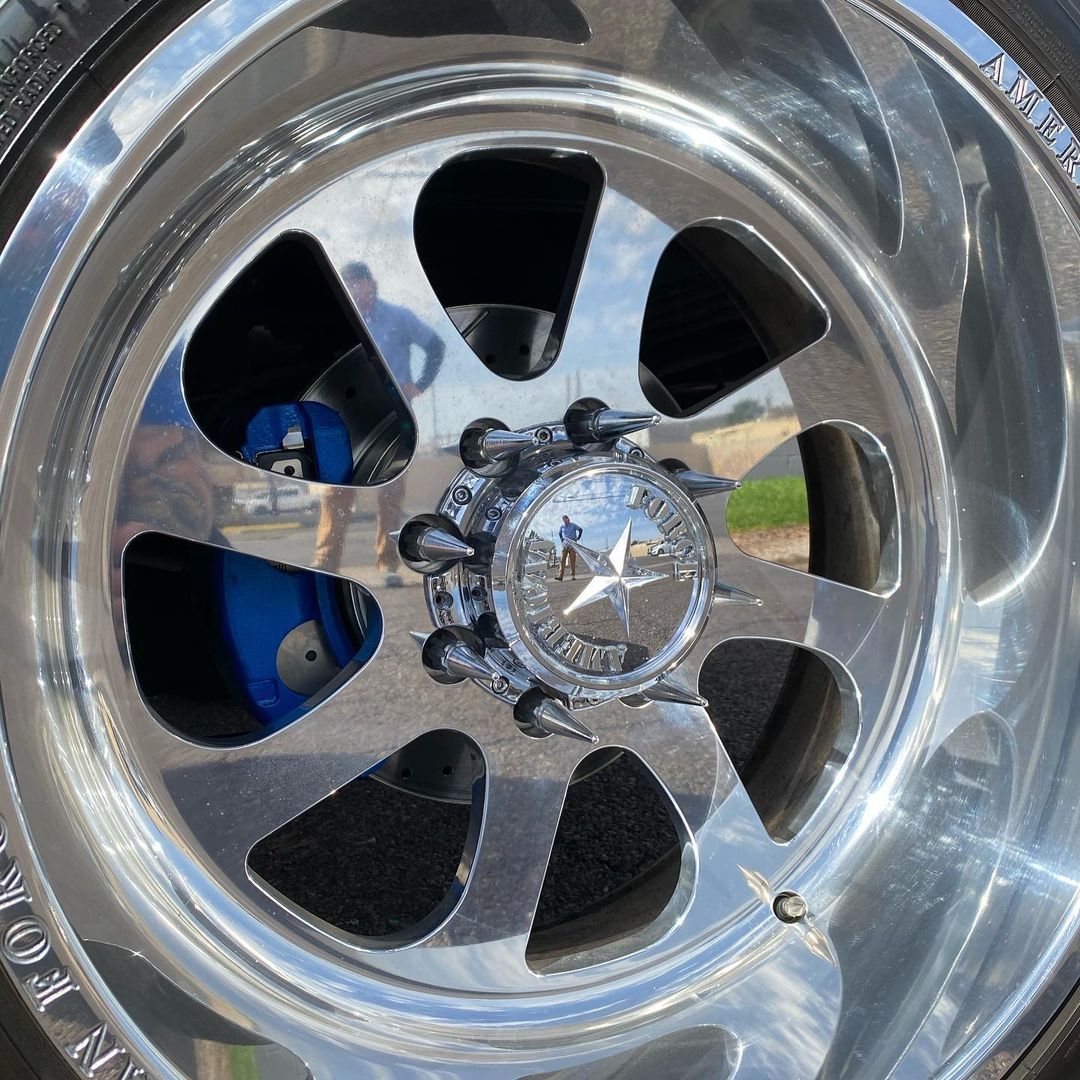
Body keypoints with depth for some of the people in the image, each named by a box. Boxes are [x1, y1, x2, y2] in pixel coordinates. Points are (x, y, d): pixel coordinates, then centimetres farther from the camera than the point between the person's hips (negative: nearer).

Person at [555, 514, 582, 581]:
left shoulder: (573, 525, -1)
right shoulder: (562, 527, 7)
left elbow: (580, 529, 12)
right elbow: (559, 533, 26)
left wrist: (578, 538, 7)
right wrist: (562, 539, 12)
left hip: (572, 545, -2)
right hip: (565, 545, 2)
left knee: (572, 561, 0)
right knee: (562, 560, -6)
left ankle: (573, 575, 5)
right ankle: (560, 575, -10)